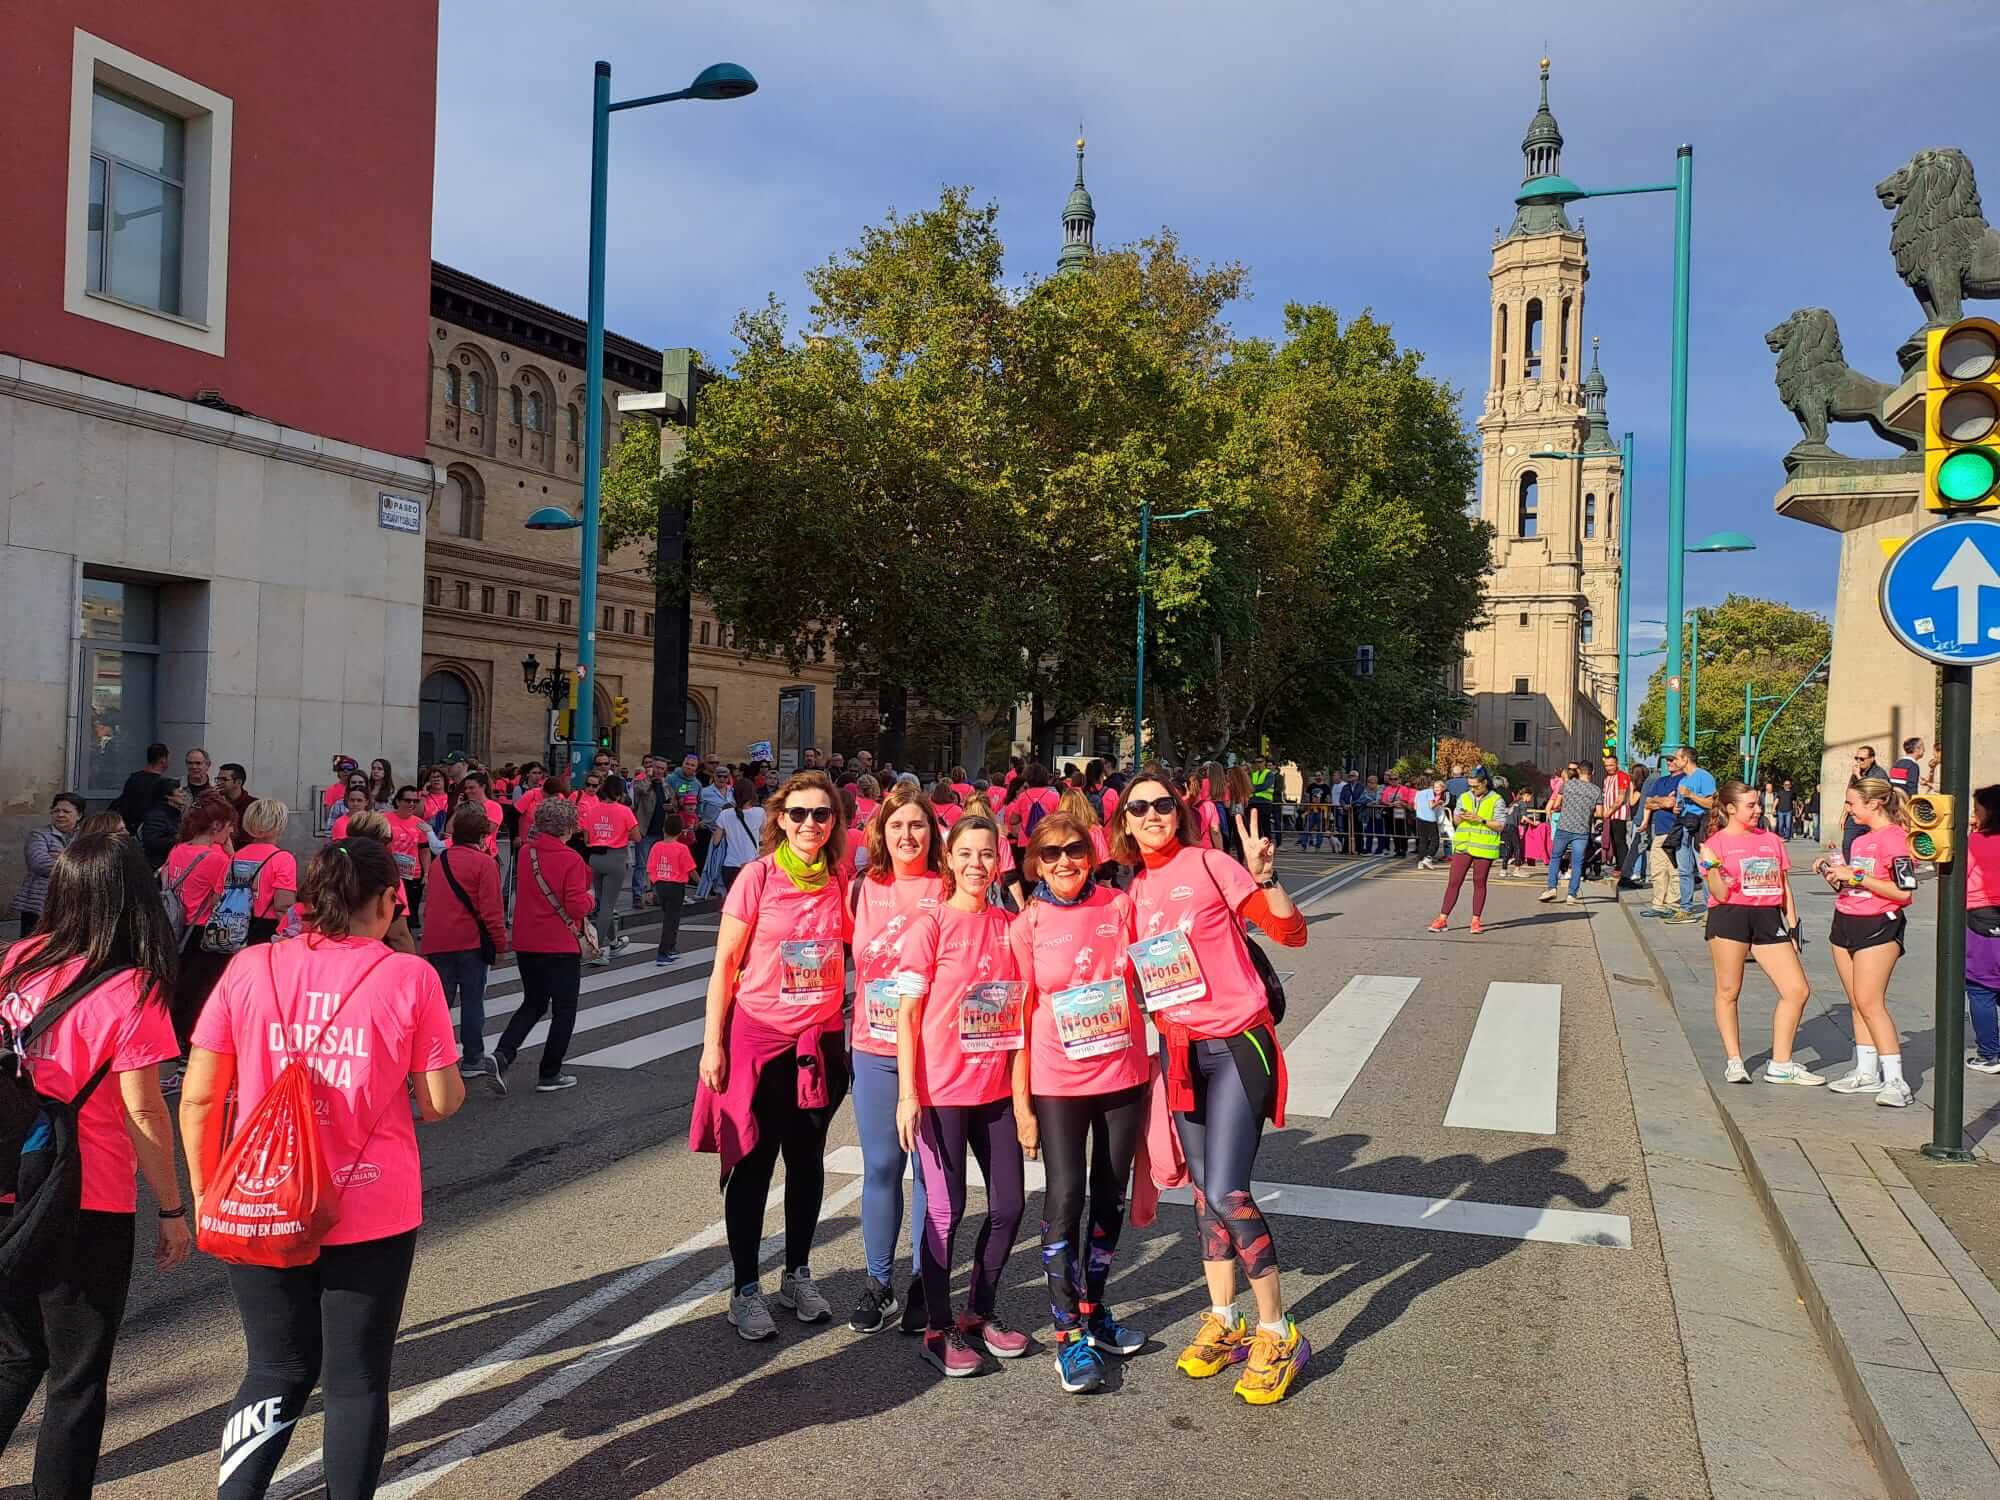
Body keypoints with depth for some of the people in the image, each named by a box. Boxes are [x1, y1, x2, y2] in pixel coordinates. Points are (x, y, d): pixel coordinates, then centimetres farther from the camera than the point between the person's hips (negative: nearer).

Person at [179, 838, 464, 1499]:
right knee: (356, 1380, 13)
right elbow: (442, 1102, -7)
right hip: (372, 1214, -2)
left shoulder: (249, 968, -3)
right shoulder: (409, 977, -10)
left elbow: (198, 1099, -1)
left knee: (277, 1371, 20)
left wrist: (205, 1193, 11)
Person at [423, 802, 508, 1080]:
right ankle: (472, 1061, 9)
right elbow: (491, 909, -13)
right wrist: (500, 943, -5)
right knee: (472, 1002, 4)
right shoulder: (485, 863, -10)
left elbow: (428, 902, 15)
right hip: (471, 942, -5)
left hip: (437, 942, 5)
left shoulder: (439, 860, 9)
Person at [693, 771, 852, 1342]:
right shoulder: (759, 876, -11)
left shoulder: (841, 880, -1)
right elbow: (725, 964, -8)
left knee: (807, 1160, 14)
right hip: (758, 1037, -3)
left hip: (820, 1039, 4)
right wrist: (712, 1044, -9)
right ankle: (745, 1290, 18)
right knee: (753, 1163, 5)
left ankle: (798, 1276, 31)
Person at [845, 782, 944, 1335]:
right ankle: (878, 1282, 23)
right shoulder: (866, 889, 6)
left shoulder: (948, 890, -4)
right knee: (880, 1166, 9)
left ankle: (923, 1283, 19)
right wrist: (851, 1030, 8)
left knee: (930, 1168, 5)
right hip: (874, 1048, 3)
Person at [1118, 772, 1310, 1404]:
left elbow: (1291, 933, -13)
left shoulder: (1207, 866, -9)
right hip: (1180, 1052, 6)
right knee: (1204, 1193, 13)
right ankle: (1222, 1323, 28)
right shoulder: (1133, 892, 8)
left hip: (1236, 1044, -6)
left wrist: (1263, 878, -30)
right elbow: (1134, 974, 15)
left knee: (1227, 1193, -12)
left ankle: (1277, 1335, 5)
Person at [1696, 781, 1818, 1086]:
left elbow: (1784, 888, 18)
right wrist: (1712, 867, -24)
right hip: (1730, 917, -4)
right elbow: (1721, 894, -6)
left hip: (1769, 918, 5)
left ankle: (1780, 1066, 9)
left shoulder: (1771, 839, 14)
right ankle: (1734, 1062, 15)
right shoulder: (1715, 843, 0)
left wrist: (1792, 928, 14)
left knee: (1798, 990, -2)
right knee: (1728, 991, 2)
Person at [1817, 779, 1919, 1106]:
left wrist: (1857, 875, -18)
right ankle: (1866, 1073, 15)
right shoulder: (1861, 839, 17)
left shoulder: (1896, 838, -10)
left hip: (1879, 926, -8)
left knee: (1870, 1001, -13)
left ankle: (1895, 1080, -10)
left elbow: (1903, 892, -19)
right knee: (1857, 1003, 9)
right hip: (1845, 923, 8)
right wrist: (1833, 873, 4)